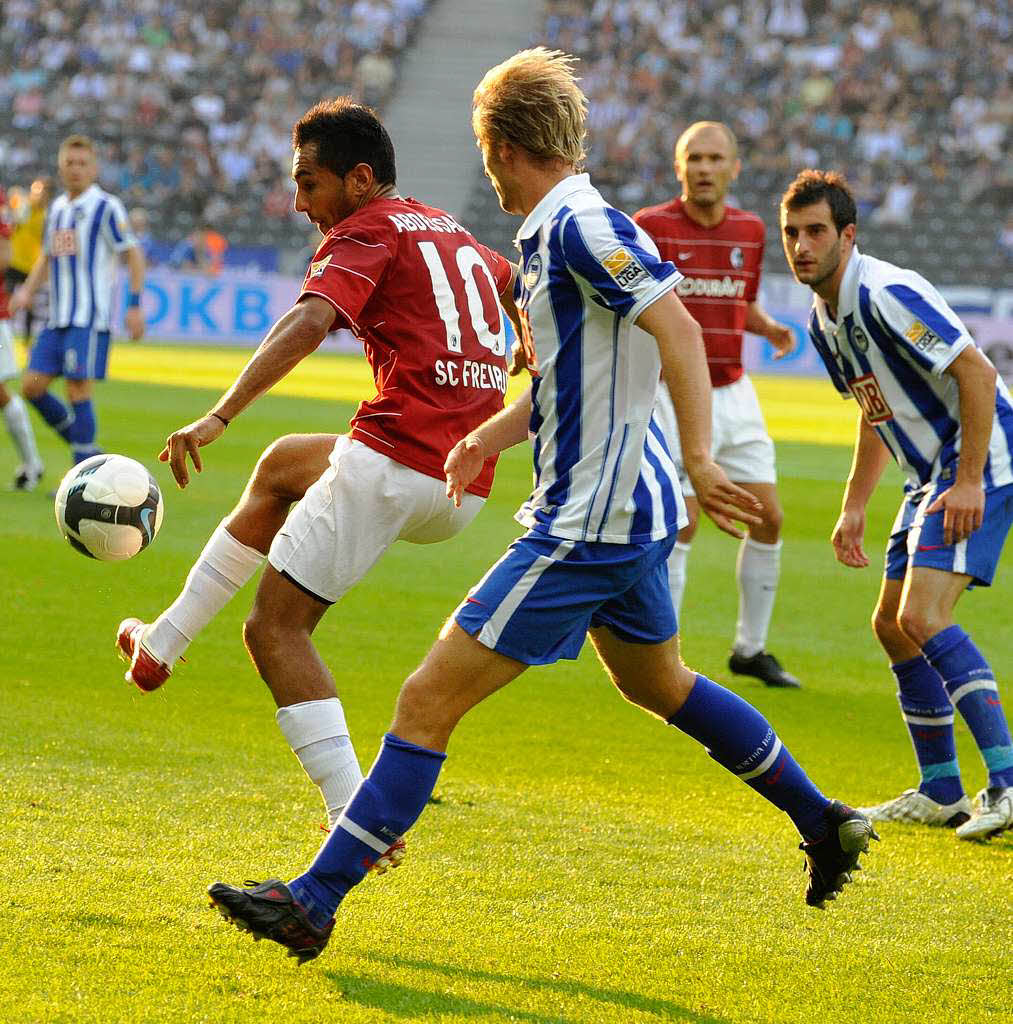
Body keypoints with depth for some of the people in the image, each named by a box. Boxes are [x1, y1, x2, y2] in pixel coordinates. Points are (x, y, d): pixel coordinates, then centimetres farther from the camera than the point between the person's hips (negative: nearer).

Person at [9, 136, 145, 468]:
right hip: (58, 317, 7)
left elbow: (133, 255, -5)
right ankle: (88, 450, 15)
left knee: (78, 390, -11)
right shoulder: (57, 208, 16)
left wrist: (134, 305, -13)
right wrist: (27, 291, 12)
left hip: (91, 316, -7)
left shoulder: (106, 207, -5)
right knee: (32, 385, 0)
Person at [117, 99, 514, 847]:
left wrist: (219, 417, -28)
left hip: (395, 459, -9)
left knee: (277, 628, -3)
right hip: (466, 492, 9)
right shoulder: (453, 234, 22)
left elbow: (309, 322, -20)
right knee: (283, 465, 31)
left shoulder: (367, 232, -2)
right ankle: (165, 641, 34)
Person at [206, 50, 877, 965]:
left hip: (588, 525, -11)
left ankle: (316, 900, -10)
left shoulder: (581, 227, -18)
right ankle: (824, 822, 41)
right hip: (629, 511, 11)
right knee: (658, 684, 31)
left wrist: (701, 460, -34)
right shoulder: (551, 234, 13)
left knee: (431, 699, -10)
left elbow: (678, 332, -27)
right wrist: (491, 434, 19)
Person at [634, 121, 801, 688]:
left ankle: (751, 649, 20)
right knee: (682, 523, -13)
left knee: (768, 518, 5)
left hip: (734, 393, 6)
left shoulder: (751, 229, 7)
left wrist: (771, 328, 0)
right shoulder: (652, 226, -10)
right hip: (675, 393, -6)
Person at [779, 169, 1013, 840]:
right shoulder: (824, 321, 10)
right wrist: (854, 507, 19)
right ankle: (941, 793, 20)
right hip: (931, 474, 10)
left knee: (923, 618, -21)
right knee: (893, 626, 11)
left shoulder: (888, 294, -20)